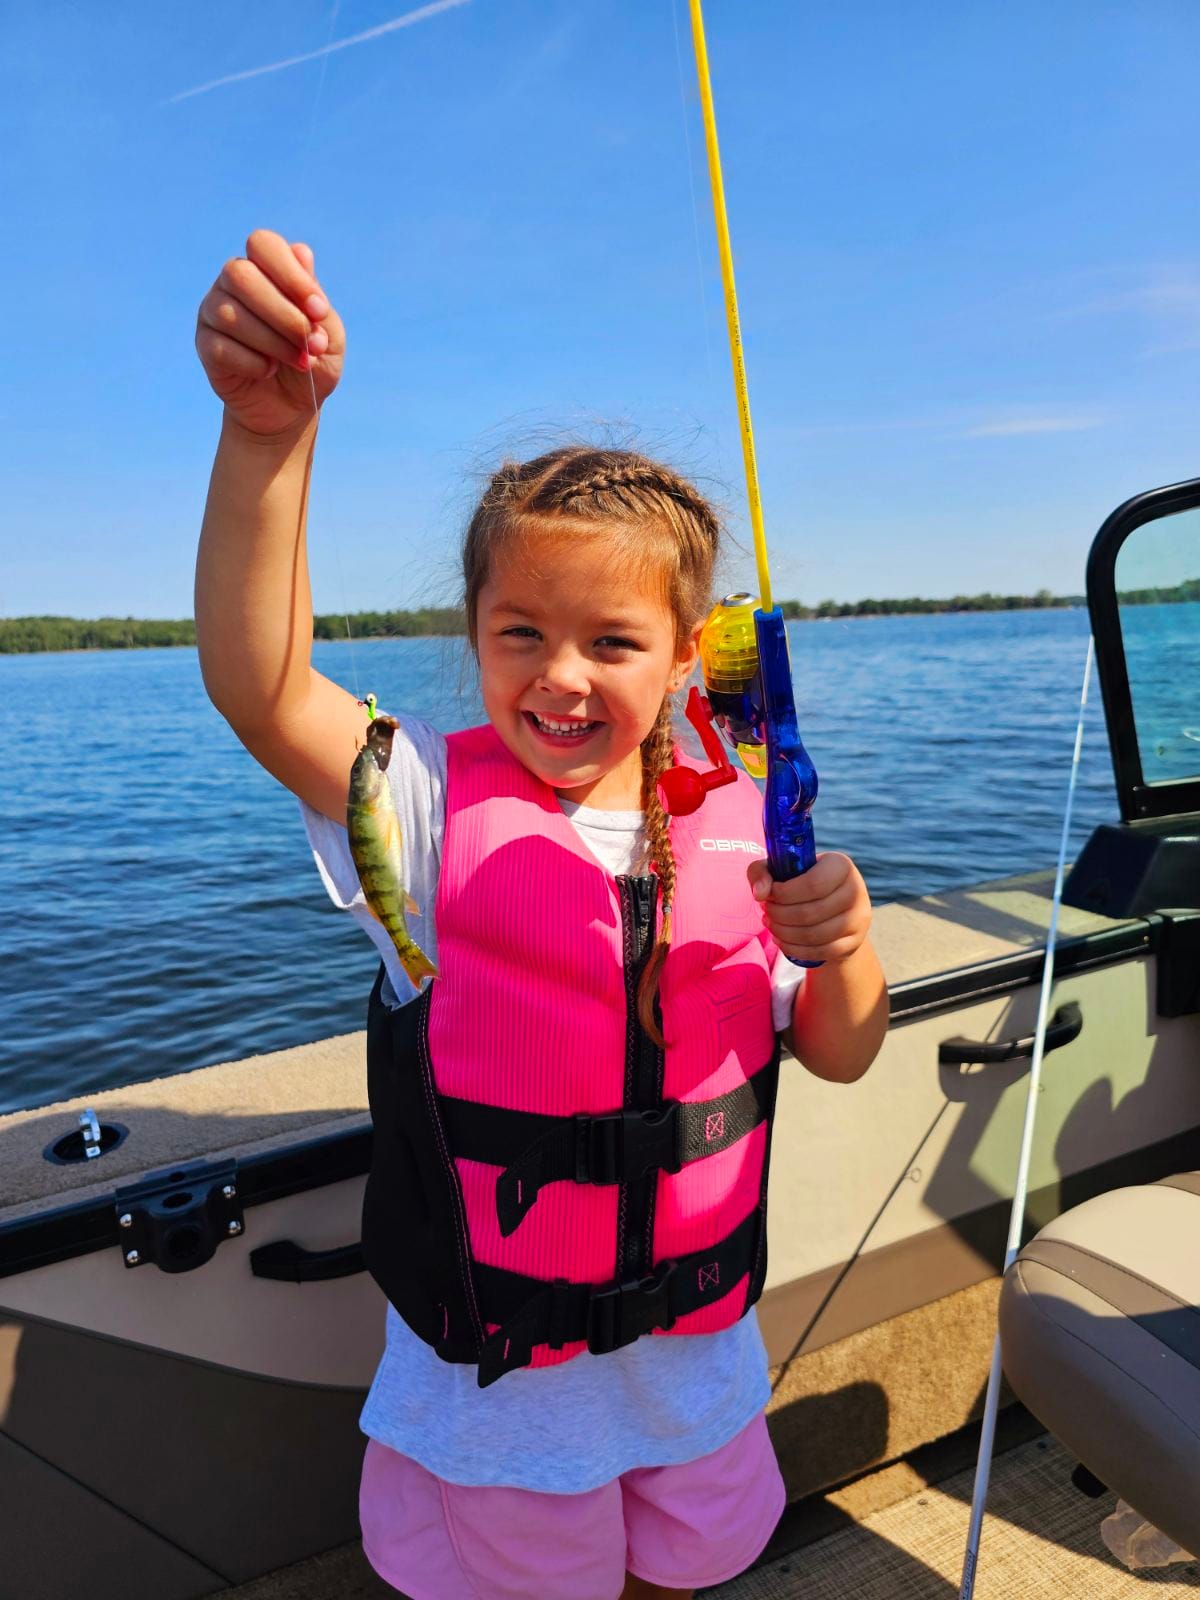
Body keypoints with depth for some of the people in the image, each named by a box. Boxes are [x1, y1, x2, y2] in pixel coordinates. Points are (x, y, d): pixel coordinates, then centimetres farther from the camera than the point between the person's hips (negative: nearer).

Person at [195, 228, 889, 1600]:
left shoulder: (738, 826, -10)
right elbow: (257, 687, -35)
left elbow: (837, 1059, -3)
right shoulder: (433, 803, -17)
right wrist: (268, 433, -46)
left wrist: (839, 955, -24)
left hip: (694, 1346, 3)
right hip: (494, 1366, -2)